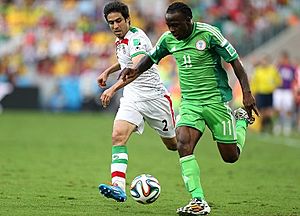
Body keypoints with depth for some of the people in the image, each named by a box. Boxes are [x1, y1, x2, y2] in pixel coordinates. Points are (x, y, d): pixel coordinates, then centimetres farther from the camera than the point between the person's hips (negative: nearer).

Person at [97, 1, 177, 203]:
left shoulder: (136, 37, -19)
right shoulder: (121, 41, 9)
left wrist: (113, 88, -47)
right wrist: (108, 71, 21)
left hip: (155, 96, -6)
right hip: (132, 98, 6)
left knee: (173, 144, 10)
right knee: (118, 136, -21)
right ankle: (119, 187, -33)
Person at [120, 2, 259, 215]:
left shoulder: (208, 34, -15)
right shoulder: (168, 39, 0)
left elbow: (234, 61, -9)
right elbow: (151, 57, 18)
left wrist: (247, 92, -15)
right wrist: (136, 70, -2)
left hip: (216, 100, -4)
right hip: (189, 103, 4)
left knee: (230, 156, 4)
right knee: (183, 144, -21)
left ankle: (242, 120, 36)